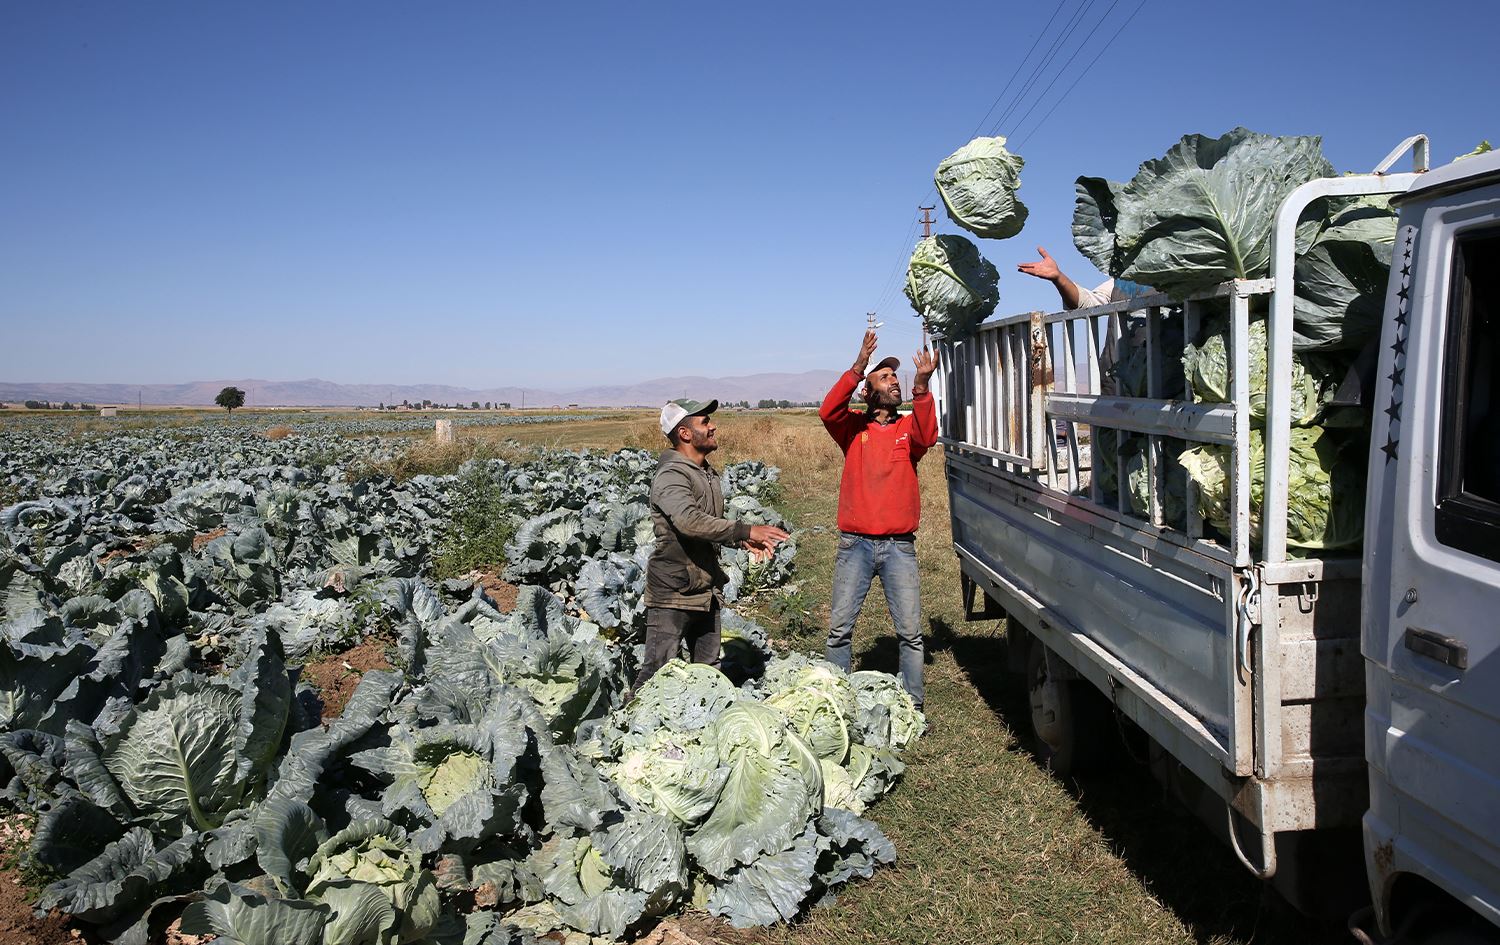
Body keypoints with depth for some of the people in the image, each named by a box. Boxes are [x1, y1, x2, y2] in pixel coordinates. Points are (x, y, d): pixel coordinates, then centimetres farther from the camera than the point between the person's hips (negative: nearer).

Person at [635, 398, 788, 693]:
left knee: (708, 667, 14)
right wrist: (746, 530, -32)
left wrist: (743, 540, 5)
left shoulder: (707, 473, 15)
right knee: (657, 669, -6)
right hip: (673, 592, -9)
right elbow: (690, 522, -33)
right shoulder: (671, 476, -16)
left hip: (706, 589, 9)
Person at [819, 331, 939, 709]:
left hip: (899, 546, 1)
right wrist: (858, 366, -23)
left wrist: (921, 385, -27)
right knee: (839, 628, 3)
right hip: (855, 544, 0)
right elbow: (828, 411, -14)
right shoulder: (853, 428, 6)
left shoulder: (908, 428, 8)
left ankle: (913, 706, 13)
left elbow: (927, 437, -15)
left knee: (910, 632, 2)